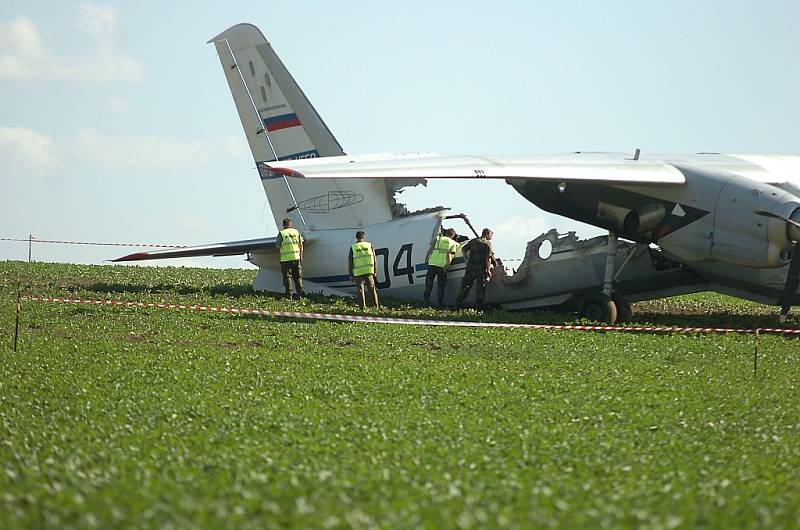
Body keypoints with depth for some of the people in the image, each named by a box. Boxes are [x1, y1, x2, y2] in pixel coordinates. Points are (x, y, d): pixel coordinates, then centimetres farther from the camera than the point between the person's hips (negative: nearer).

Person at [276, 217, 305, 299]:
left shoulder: (281, 233, -3)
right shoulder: (296, 232, 7)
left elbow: (278, 246, -1)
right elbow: (301, 245, 7)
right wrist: (301, 256, 14)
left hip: (286, 258, -3)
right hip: (296, 257, 3)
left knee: (287, 277, 2)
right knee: (298, 277, 12)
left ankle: (289, 295, 0)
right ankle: (300, 291, 2)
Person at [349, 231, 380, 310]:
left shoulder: (353, 248, 1)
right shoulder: (369, 245, 4)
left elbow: (350, 262, 1)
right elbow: (374, 260, 4)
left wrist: (351, 275, 6)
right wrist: (375, 272, 11)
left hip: (358, 273, -1)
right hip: (368, 271, 1)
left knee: (360, 290, 3)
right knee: (372, 289, 11)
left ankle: (362, 307, -1)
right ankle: (376, 306, 8)